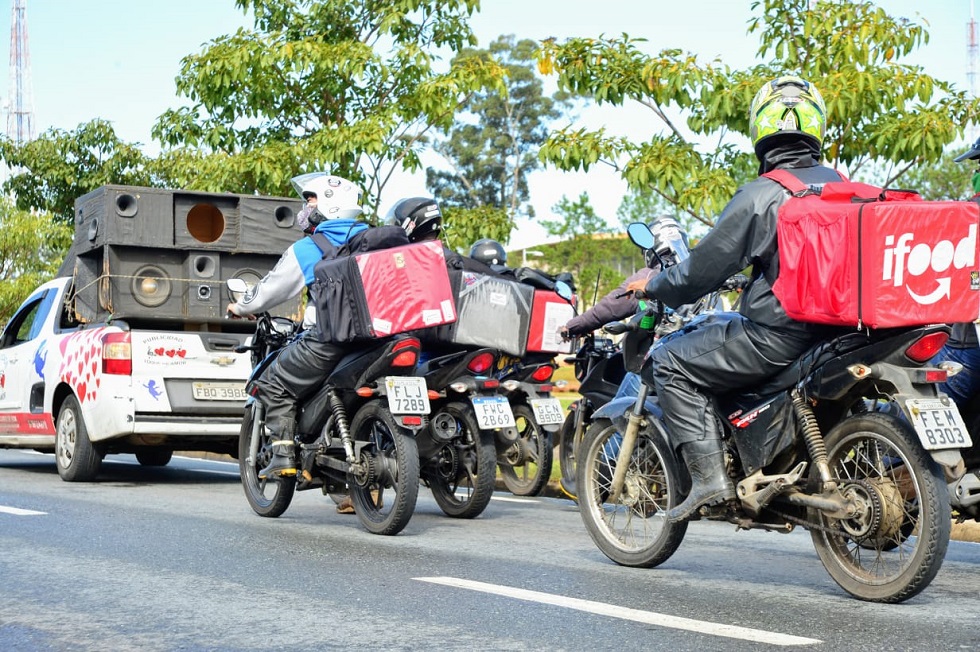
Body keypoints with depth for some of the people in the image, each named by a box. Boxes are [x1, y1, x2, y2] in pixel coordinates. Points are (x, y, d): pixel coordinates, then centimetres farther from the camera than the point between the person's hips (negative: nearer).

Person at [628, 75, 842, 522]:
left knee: (667, 363, 1)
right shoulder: (841, 185, 9)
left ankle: (709, 474, -10)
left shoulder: (758, 195, -12)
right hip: (836, 328, 8)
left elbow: (703, 270, -9)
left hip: (776, 333, -8)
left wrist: (652, 286, 9)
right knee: (711, 328, 31)